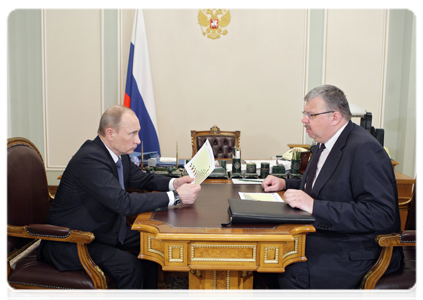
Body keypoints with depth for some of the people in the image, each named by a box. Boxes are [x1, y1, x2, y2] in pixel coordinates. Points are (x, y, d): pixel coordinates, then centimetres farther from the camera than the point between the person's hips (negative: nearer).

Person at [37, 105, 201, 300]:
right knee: (131, 266, -25)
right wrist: (175, 196, -32)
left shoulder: (118, 153, -1)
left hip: (103, 230, 9)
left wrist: (174, 183, -4)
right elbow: (124, 203, -35)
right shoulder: (90, 158, -29)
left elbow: (141, 179, 15)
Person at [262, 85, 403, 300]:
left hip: (358, 252, -9)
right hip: (326, 237, 9)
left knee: (290, 272, -25)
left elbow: (381, 214, -28)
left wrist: (315, 206, -31)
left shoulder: (364, 149, -20)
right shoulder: (326, 145, 9)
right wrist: (285, 184, 9)